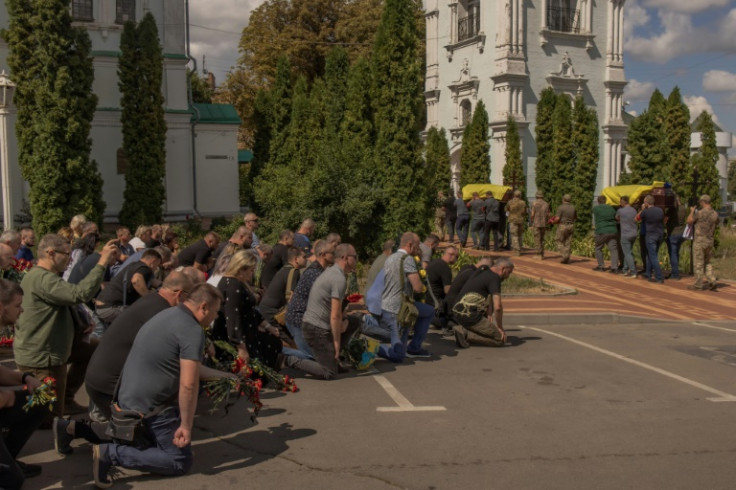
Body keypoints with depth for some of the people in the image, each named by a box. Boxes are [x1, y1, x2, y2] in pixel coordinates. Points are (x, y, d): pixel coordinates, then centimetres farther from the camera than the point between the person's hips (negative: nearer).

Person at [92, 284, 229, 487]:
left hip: (127, 397, 10)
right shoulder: (193, 331, -19)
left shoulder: (166, 314, 11)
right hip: (149, 405, -10)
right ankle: (111, 453, -9)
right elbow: (188, 385, -24)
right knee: (180, 461, 1)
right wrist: (186, 425, -15)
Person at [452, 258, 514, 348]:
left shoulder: (482, 272, 20)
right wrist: (500, 328, -5)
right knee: (500, 339, 0)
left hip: (458, 313, 9)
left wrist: (489, 315, 6)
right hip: (470, 317, -9)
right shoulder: (494, 278, -9)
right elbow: (498, 307, -18)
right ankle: (466, 334, -11)